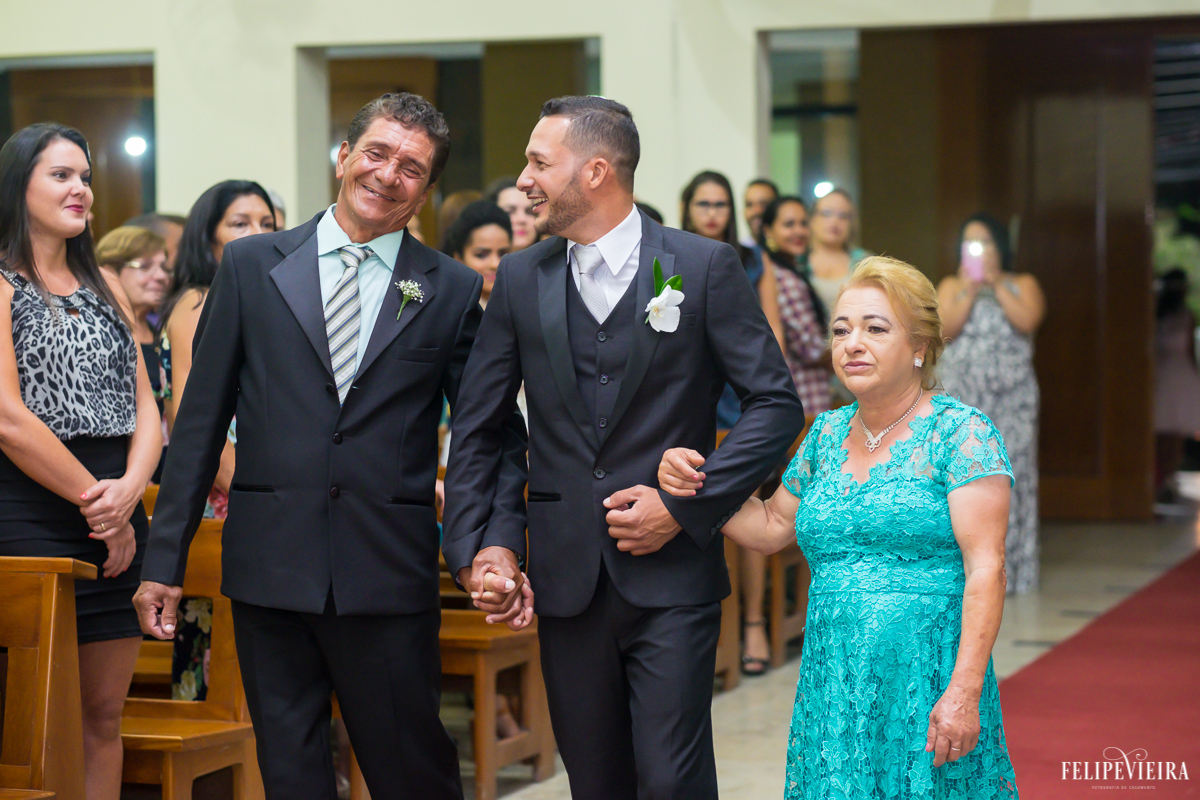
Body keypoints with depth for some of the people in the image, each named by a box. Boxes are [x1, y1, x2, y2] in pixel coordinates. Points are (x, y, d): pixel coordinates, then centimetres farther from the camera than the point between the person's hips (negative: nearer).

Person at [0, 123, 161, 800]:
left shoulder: (106, 287, 17)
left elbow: (146, 406, 11)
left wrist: (128, 490, -8)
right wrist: (94, 499, -11)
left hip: (116, 520, 6)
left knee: (105, 715, 6)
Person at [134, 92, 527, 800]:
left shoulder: (453, 291, 5)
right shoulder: (251, 266, 6)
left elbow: (493, 433, 7)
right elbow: (201, 421, 6)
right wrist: (165, 559, 3)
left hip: (391, 575, -1)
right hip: (270, 568, 1)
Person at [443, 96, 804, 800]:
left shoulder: (705, 266, -3)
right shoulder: (521, 279, 7)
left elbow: (778, 404, -3)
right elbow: (477, 430, 12)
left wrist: (687, 508, -11)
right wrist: (477, 548, 1)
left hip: (672, 576, -3)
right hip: (567, 578, 4)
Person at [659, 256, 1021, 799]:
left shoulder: (961, 433, -6)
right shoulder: (827, 435, 13)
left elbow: (985, 569, -12)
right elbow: (771, 527, 23)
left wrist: (963, 692, -19)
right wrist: (699, 486, 4)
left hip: (928, 686, -5)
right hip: (833, 687, 5)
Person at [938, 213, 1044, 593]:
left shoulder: (1021, 285, 12)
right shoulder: (951, 286, 15)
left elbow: (1028, 320, -8)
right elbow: (946, 329, -2)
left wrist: (996, 286, -10)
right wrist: (968, 291, -10)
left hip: (1011, 394, -1)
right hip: (963, 394, 1)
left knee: (1010, 473, -6)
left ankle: (1011, 569, -5)